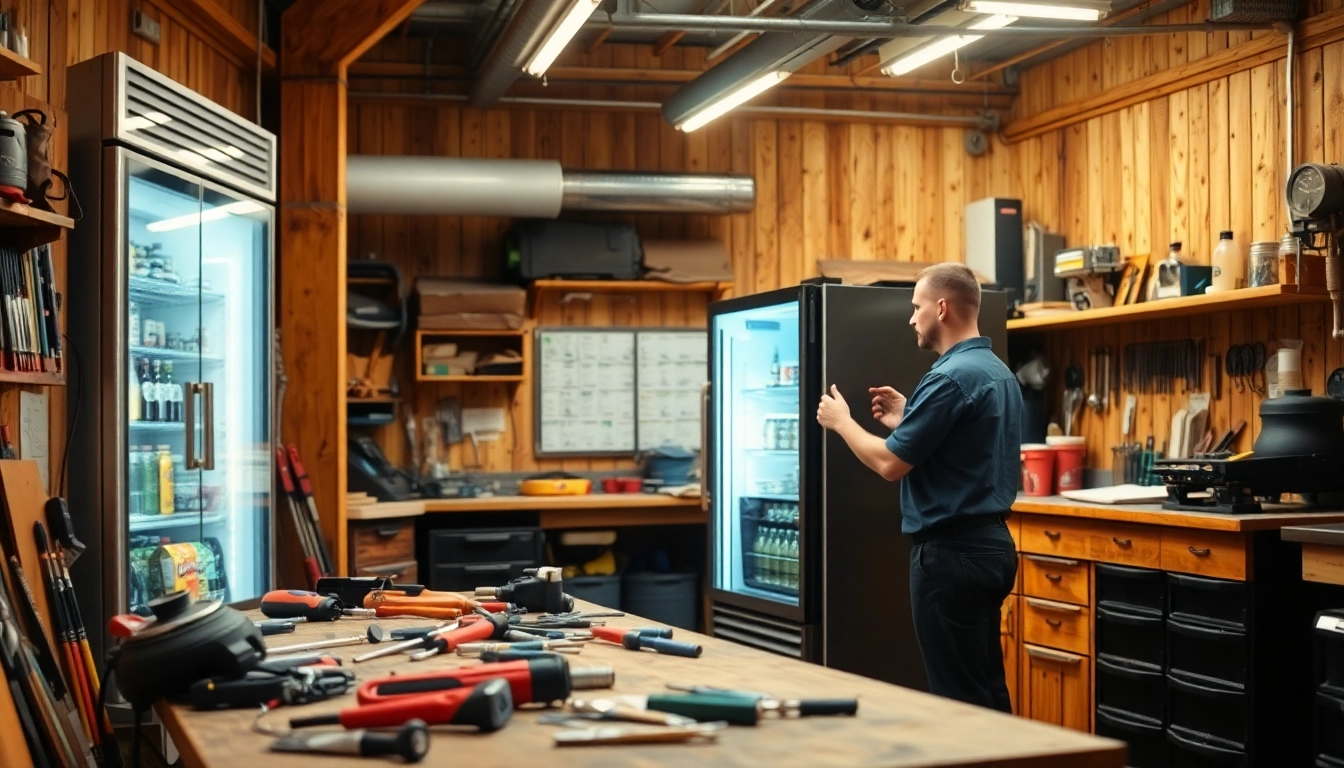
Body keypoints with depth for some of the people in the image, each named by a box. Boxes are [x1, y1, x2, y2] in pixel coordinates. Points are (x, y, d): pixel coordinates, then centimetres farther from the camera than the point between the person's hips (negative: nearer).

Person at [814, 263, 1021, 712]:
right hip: (989, 543, 10)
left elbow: (890, 464, -17)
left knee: (959, 695, -2)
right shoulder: (999, 373, 12)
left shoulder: (950, 377, -19)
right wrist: (907, 421, 21)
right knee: (986, 688, 14)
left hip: (951, 552, -10)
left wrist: (841, 421, -1)